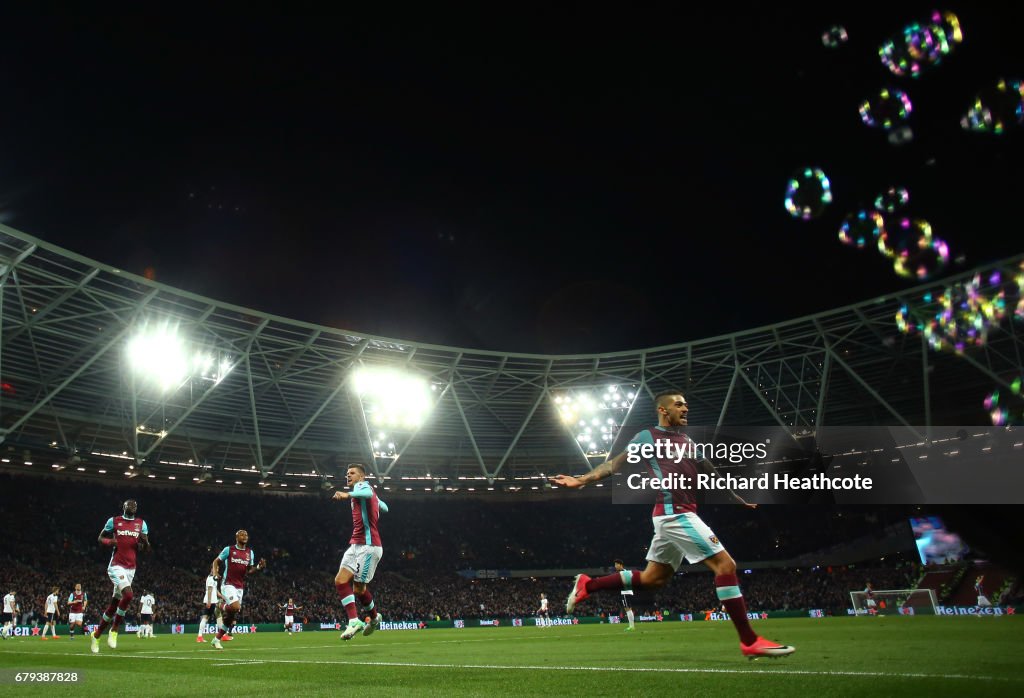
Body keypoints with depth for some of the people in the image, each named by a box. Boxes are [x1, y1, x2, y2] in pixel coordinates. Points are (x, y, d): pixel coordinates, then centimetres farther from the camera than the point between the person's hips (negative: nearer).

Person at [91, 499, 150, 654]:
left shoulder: (141, 524, 10)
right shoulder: (114, 521, 1)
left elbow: (146, 549, 14)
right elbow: (100, 538, 11)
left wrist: (144, 541, -9)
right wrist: (111, 542, -10)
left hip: (131, 568, 5)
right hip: (116, 566, -5)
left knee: (115, 603, 9)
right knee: (128, 595, -23)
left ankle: (96, 635, 26)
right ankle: (114, 631, -5)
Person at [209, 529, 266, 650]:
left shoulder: (250, 553, 10)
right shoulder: (229, 549, -3)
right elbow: (216, 561, 6)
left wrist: (259, 567, -4)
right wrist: (214, 573, -12)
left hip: (240, 587, 5)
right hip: (228, 584, -5)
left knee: (231, 615, 5)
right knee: (236, 607, -27)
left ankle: (217, 639, 19)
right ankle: (222, 607, 7)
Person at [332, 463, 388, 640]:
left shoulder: (362, 485, -5)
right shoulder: (362, 489, 20)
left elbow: (369, 493, -33)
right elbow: (384, 507, 31)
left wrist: (348, 495, -47)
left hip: (368, 546, -9)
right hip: (356, 544, 9)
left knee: (359, 588, -7)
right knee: (340, 580, 0)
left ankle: (374, 617, 9)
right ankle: (354, 621, 3)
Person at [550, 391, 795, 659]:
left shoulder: (687, 441, 21)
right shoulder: (648, 436, -1)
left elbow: (711, 474, 28)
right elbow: (616, 462, -7)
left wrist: (741, 500, 32)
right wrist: (582, 479, -19)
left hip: (678, 514, 9)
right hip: (674, 513, -9)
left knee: (653, 578, 13)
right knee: (725, 564, -11)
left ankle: (587, 585, 21)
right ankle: (750, 641, -4)